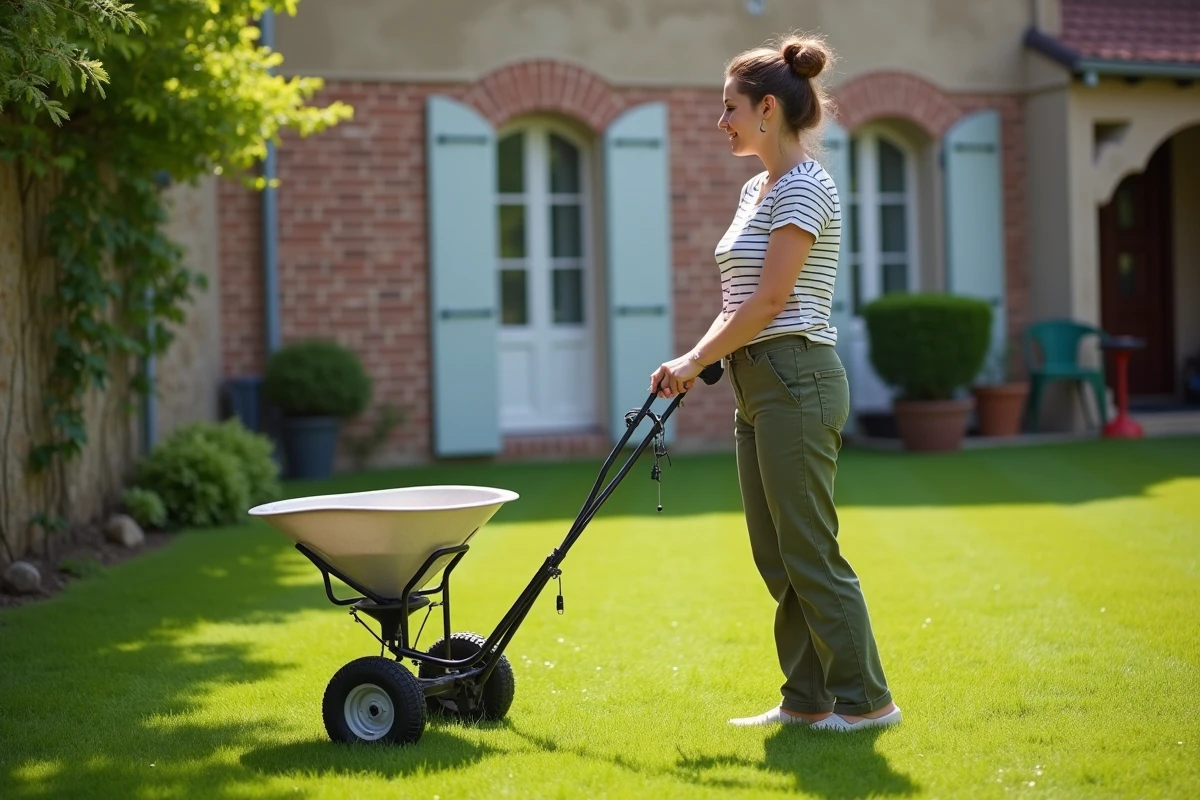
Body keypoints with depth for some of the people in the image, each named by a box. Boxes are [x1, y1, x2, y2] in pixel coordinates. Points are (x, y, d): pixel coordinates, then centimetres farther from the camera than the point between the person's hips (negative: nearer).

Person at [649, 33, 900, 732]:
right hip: (758, 386, 10)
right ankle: (808, 699, 17)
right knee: (776, 557, 10)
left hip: (795, 380, -10)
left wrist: (697, 360, -10)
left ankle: (866, 699, 5)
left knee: (810, 554, -5)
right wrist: (698, 360, 5)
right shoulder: (757, 190, 17)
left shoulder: (804, 186, -12)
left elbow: (770, 300, -17)